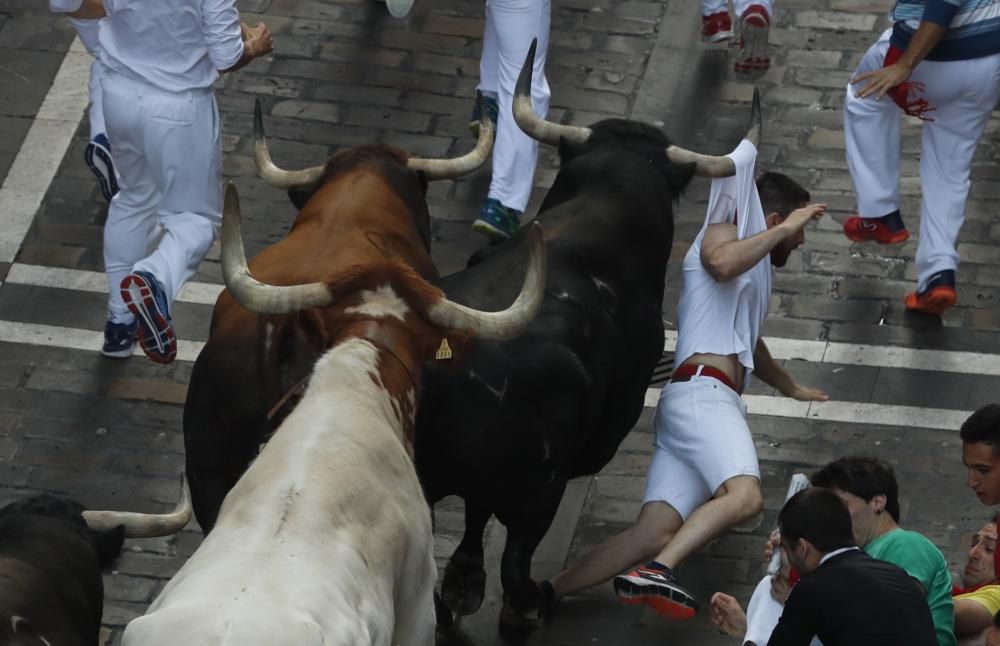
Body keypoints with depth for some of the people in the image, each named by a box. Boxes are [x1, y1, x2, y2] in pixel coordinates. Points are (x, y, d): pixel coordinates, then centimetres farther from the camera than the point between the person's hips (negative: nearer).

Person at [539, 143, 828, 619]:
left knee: (655, 534, -12)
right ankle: (657, 572, -48)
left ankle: (543, 594, -20)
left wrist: (790, 388, 67)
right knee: (744, 495, -34)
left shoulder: (755, 270, 37)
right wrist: (783, 229, -8)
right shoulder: (725, 232, 9)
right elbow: (721, 262, -18)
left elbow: (748, 344, 53)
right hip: (701, 391, -9)